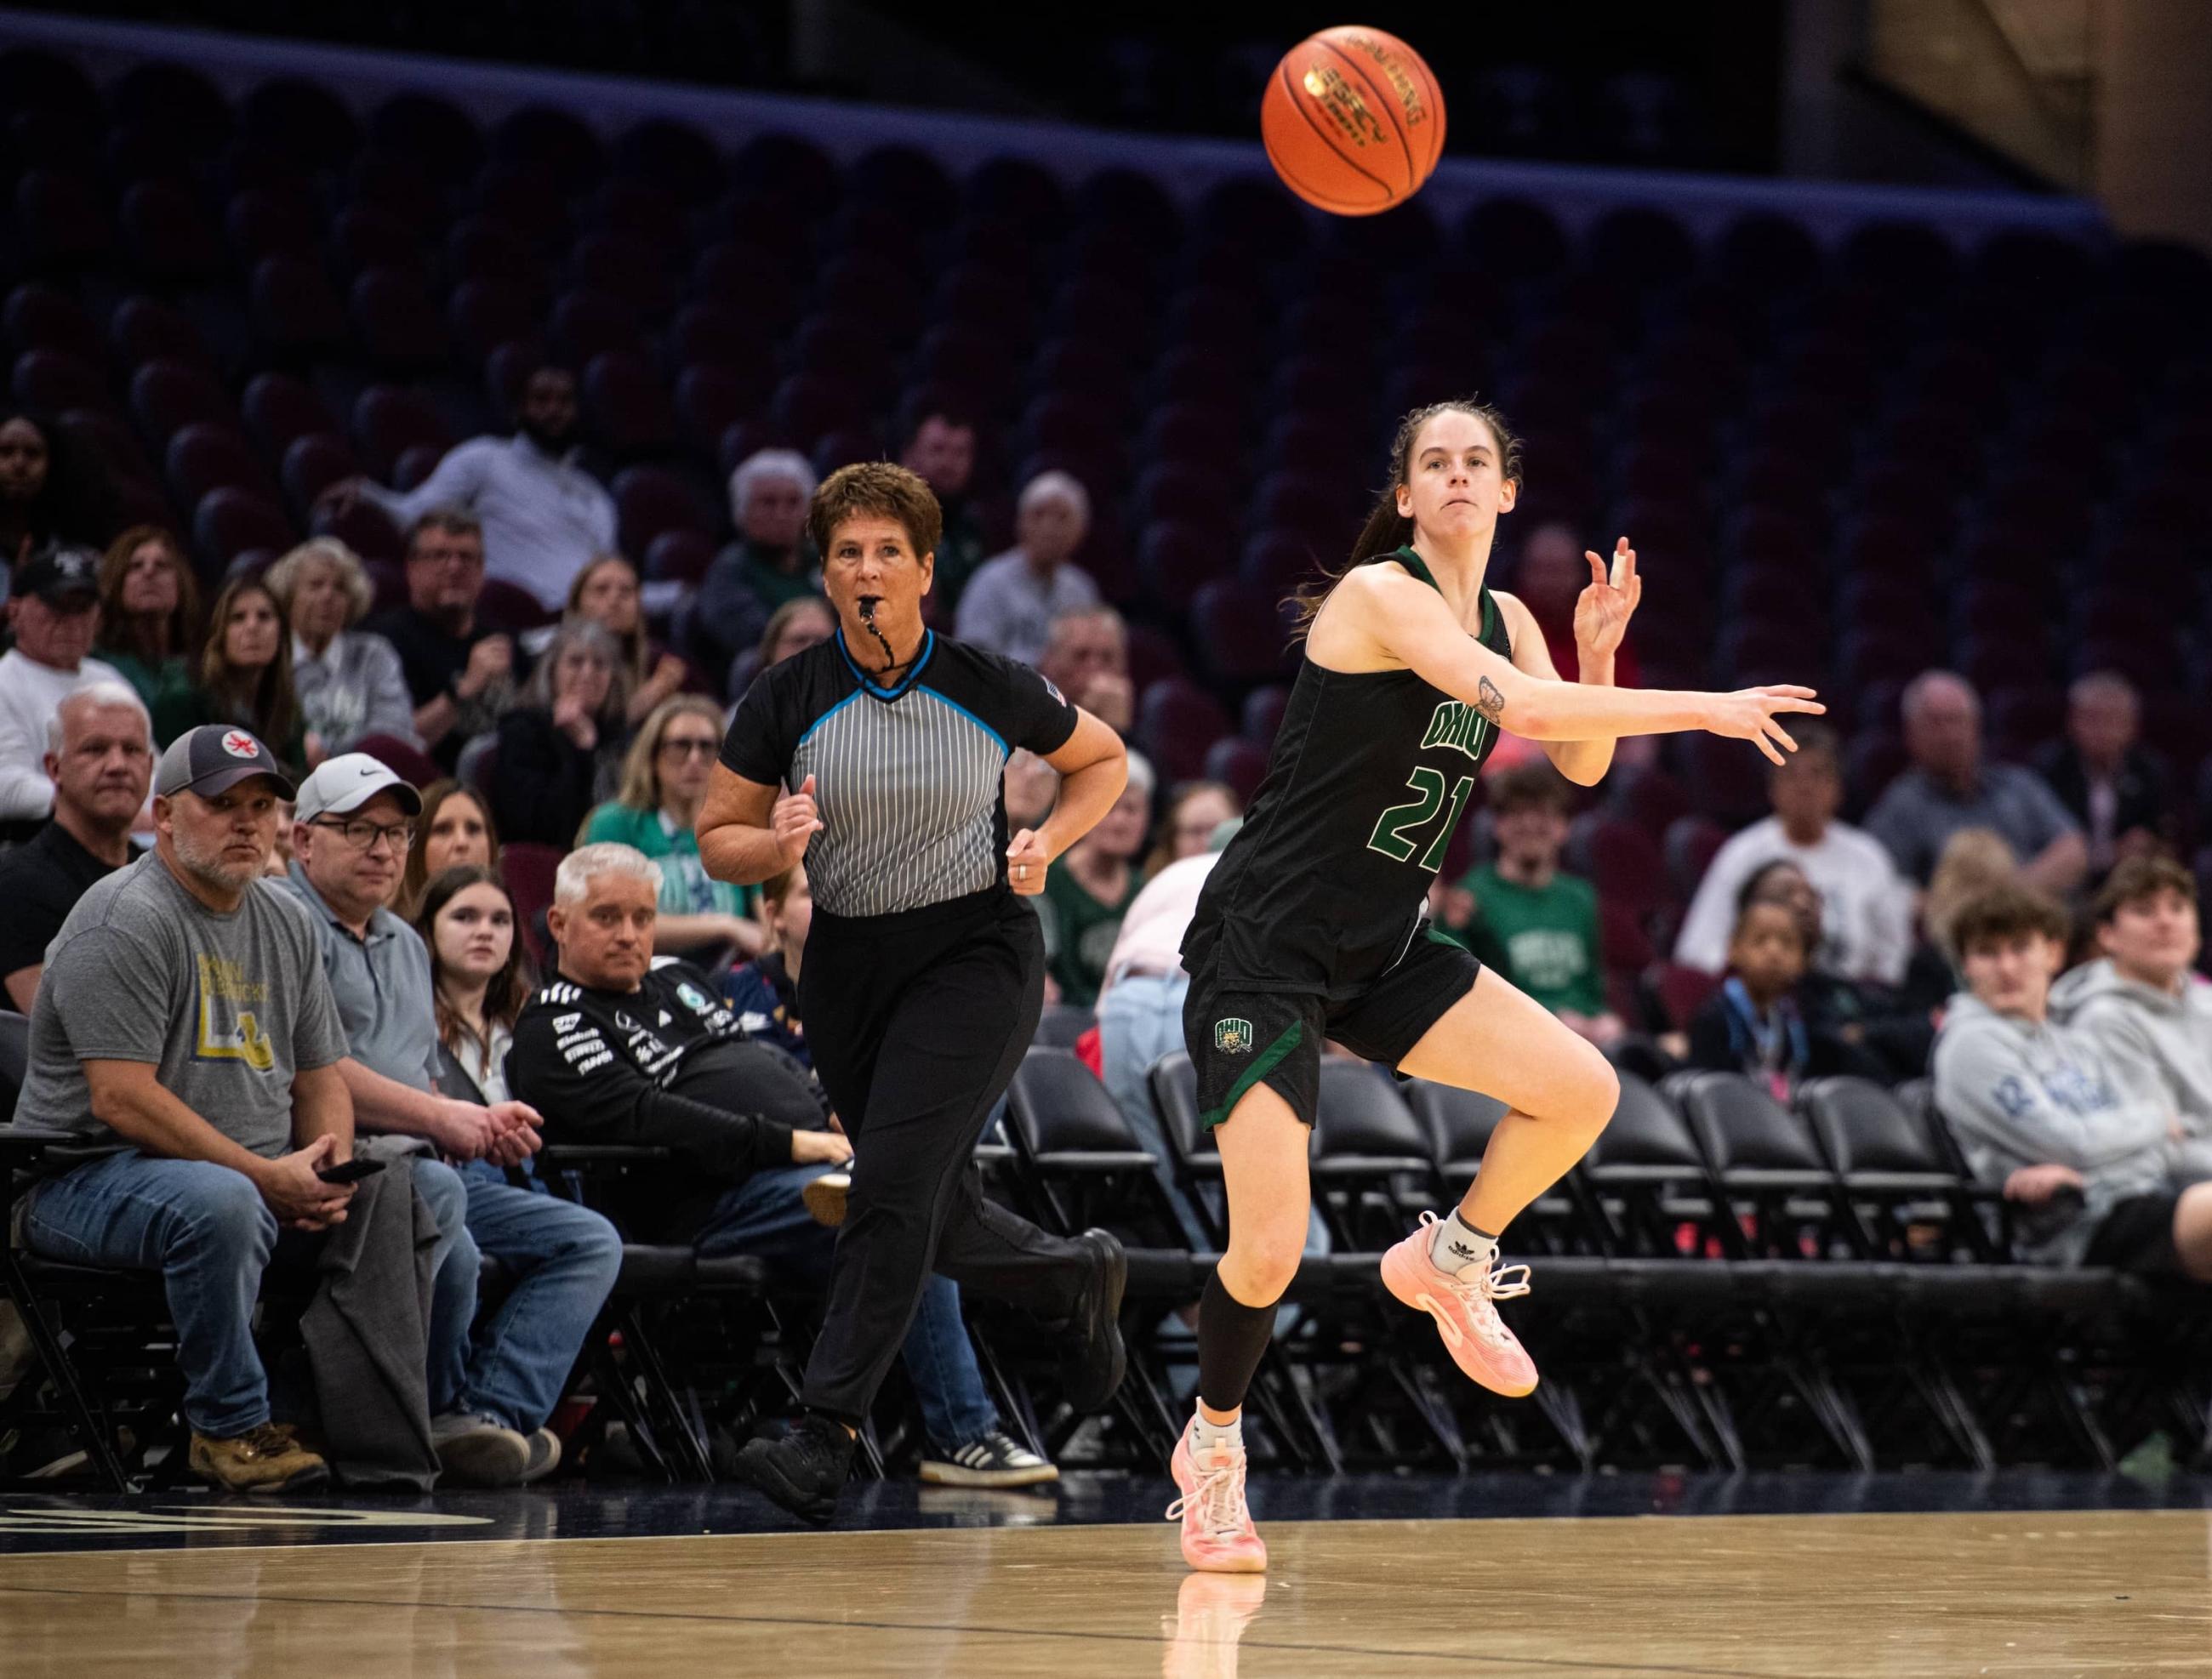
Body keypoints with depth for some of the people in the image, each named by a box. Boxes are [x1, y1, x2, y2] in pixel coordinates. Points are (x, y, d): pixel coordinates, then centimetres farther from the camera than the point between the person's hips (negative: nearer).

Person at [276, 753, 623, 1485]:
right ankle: (442, 1410, -24)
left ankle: (492, 1412, -26)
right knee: (432, 1191, -39)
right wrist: (440, 1120, -11)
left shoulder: (405, 945, 30)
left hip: (431, 1167, 9)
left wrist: (485, 1124, 8)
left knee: (589, 1240, -6)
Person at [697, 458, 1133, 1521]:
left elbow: (1103, 760, 11)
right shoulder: (787, 698, -4)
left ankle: (827, 1432, -20)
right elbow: (718, 840, 2)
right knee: (939, 1220, 8)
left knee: (895, 1184, -19)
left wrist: (1045, 846, -6)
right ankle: (1080, 1277, 39)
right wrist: (777, 847, -20)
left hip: (975, 950, -4)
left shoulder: (988, 688, -7)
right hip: (849, 965, 4)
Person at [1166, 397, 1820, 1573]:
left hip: (1380, 948, 7)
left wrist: (1597, 650, -8)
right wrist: (1705, 710, -28)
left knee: (1583, 1090, -11)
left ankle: (1449, 1262, 15)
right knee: (1270, 1252, -13)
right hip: (1265, 943, -7)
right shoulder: (1379, 593, -17)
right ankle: (1212, 1444, 14)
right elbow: (1514, 703, -29)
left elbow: (1580, 763, 10)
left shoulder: (1504, 619, 9)